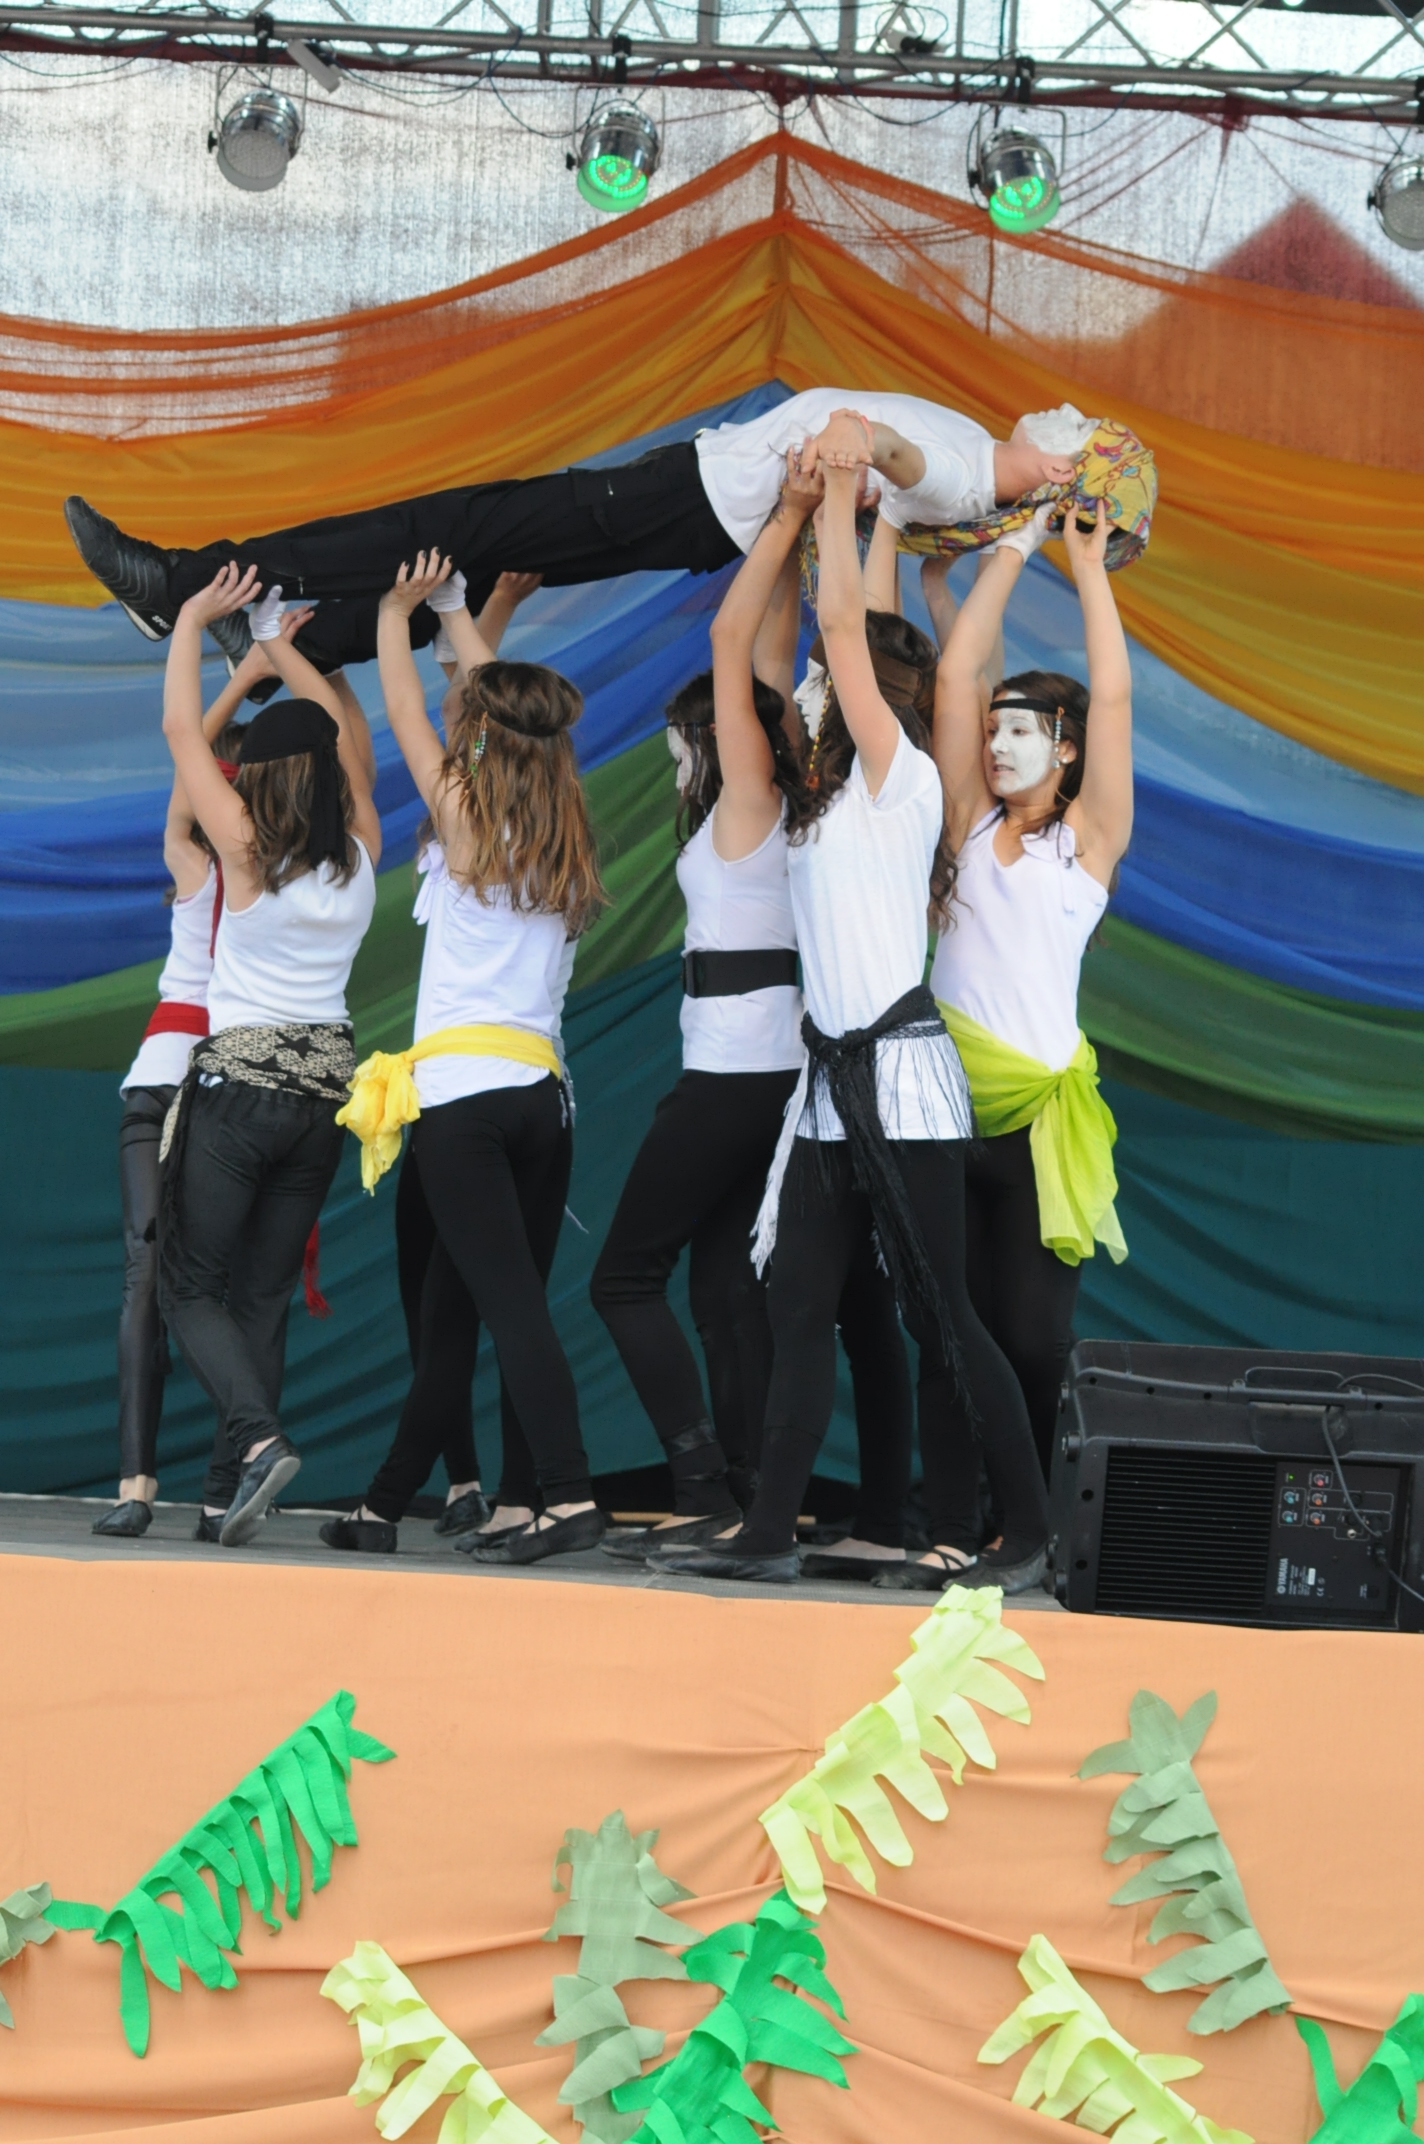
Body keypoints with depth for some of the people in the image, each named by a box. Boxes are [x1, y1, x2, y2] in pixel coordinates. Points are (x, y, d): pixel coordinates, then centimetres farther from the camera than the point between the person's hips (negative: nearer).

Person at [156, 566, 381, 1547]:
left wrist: (194, 620, 8)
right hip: (328, 1081, 5)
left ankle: (259, 1436, -20)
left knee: (189, 1284, 4)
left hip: (238, 1080, -5)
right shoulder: (361, 855, 3)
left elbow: (183, 729, -2)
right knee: (265, 1293, 9)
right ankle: (242, 1498, 2)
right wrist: (284, 652, 27)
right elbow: (349, 743, 20)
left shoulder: (247, 848, -10)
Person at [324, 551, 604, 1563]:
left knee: (510, 1301, -13)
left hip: (462, 1093, -6)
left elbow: (407, 716, 12)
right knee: (450, 1309, 10)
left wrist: (396, 615, 28)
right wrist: (457, 612, 37)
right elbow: (508, 707, 26)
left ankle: (569, 1493, -24)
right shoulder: (567, 842, 12)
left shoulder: (466, 821, -3)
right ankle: (388, 1505, 17)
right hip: (543, 1091, 6)